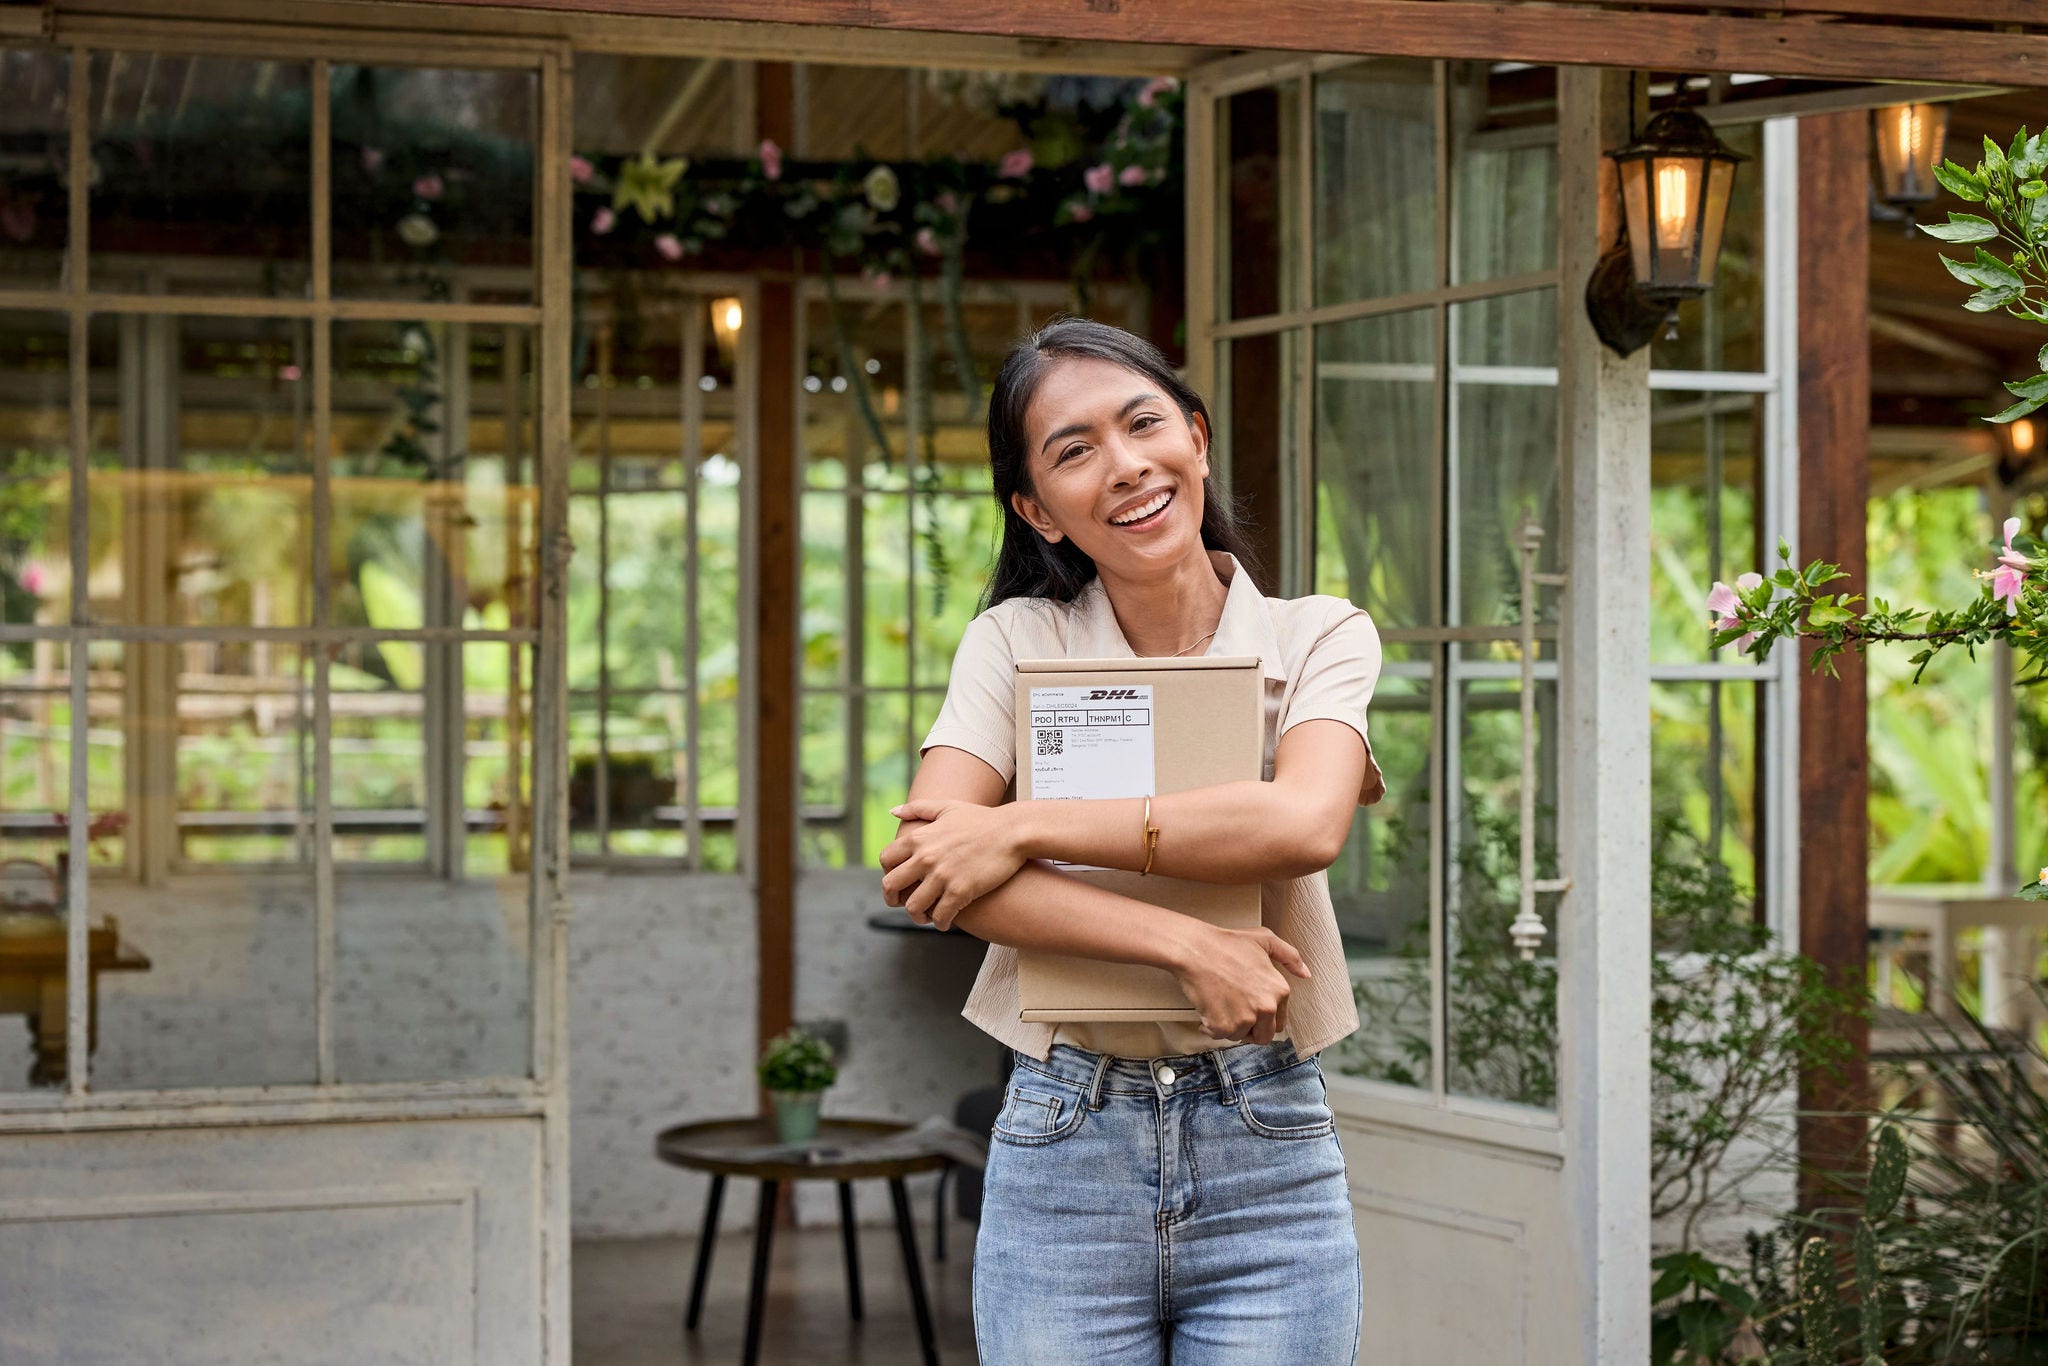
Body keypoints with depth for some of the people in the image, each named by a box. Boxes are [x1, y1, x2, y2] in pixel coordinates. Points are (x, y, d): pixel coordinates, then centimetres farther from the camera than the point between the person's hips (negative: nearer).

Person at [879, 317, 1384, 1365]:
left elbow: (1304, 824, -18)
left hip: (1267, 1157, 0)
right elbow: (921, 866, -13)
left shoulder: (1320, 638, 2)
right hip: (1063, 1154, 0)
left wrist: (1021, 828, -18)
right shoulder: (1015, 644, 2)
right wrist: (1185, 944, -21)